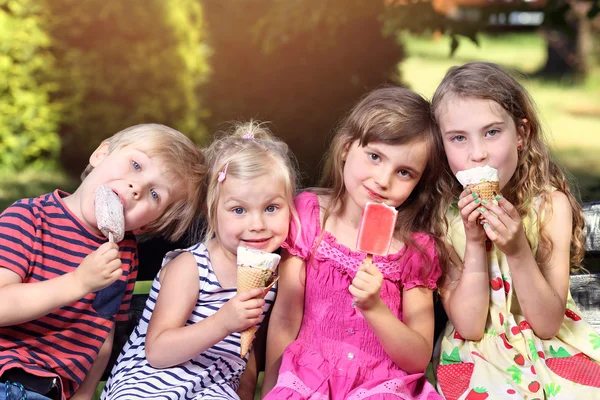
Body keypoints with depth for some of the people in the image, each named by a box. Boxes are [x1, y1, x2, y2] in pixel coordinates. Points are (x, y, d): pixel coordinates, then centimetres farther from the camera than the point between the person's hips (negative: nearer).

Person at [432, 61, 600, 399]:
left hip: (552, 345, 1)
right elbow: (469, 327, -10)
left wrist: (518, 250, -26)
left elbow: (548, 324, -11)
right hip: (479, 353, -1)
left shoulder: (551, 204, -11)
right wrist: (474, 244, -21)